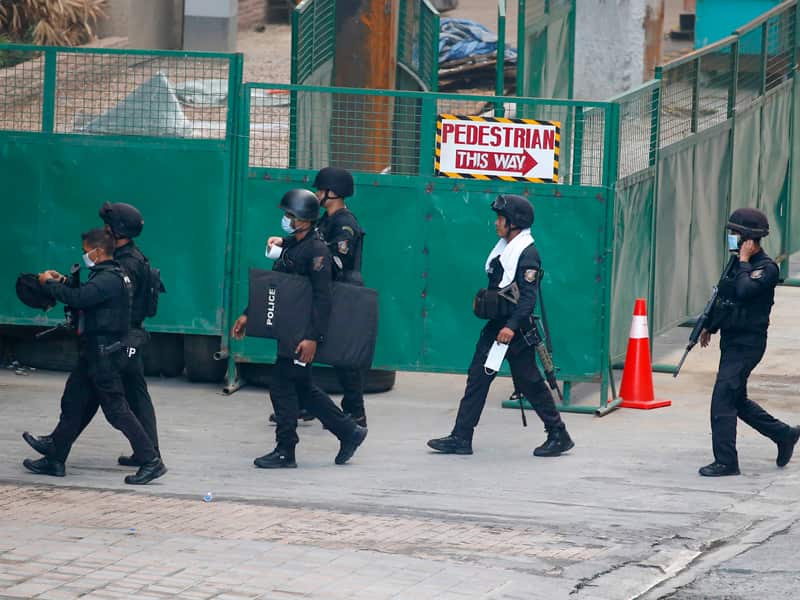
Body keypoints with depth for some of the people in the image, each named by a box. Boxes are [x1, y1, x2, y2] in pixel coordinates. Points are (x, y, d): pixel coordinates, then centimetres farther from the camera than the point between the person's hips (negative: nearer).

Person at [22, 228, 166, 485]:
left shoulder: (109, 279, -19)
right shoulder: (109, 276, 13)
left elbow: (78, 298, -29)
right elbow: (85, 296, 24)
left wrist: (49, 283, -15)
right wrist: (63, 282, 13)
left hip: (104, 354, -11)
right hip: (94, 353, 11)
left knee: (116, 409, -9)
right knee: (72, 403, 15)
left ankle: (151, 462, -7)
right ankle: (55, 459, 23)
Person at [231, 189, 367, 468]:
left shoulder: (316, 251, -16)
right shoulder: (290, 246, 13)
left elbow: (322, 298, -21)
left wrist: (312, 337, -27)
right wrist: (248, 315, 18)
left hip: (303, 331, -9)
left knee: (282, 382, -8)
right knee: (302, 387, 14)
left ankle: (285, 452, -1)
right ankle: (349, 432, 23)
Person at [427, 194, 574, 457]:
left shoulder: (527, 254, -16)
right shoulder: (504, 248, 12)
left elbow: (528, 297, -22)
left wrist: (512, 327, -30)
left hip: (517, 330, -9)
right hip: (496, 325, 9)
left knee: (529, 382, -2)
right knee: (477, 376, 4)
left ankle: (558, 435, 11)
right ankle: (461, 438, 5)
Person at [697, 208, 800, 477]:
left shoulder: (767, 268, -13)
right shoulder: (737, 264, 13)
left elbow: (745, 291, -30)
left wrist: (744, 261, -19)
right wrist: (710, 327, 22)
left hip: (748, 343, -9)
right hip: (731, 340, 9)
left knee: (723, 399, -12)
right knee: (737, 400, 15)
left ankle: (726, 462, -8)